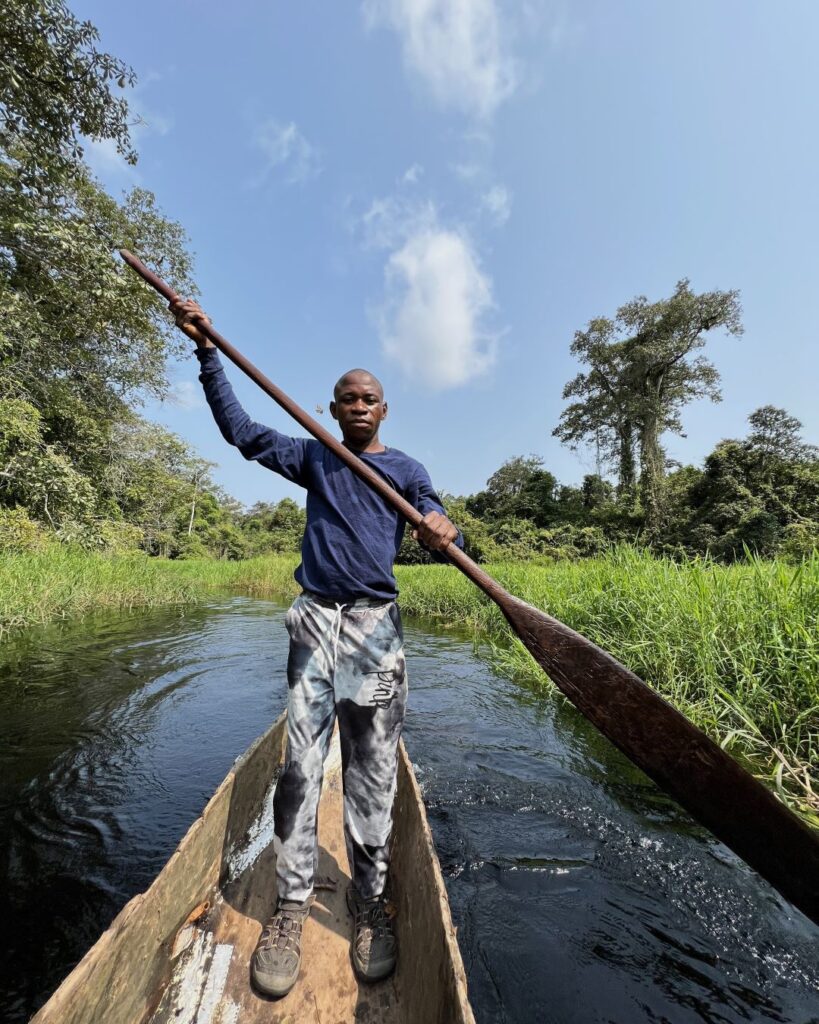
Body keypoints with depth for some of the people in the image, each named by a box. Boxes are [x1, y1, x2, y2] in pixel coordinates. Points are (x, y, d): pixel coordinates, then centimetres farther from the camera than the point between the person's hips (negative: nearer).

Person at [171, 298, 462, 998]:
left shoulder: (406, 470, 10)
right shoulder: (312, 457, 16)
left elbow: (439, 531, -1)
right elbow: (241, 431, 14)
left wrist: (445, 534, -26)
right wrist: (207, 350, 10)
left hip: (375, 623, -1)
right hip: (315, 618, 2)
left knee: (372, 769, 5)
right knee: (301, 761, 2)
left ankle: (370, 902, 22)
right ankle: (292, 904, 19)